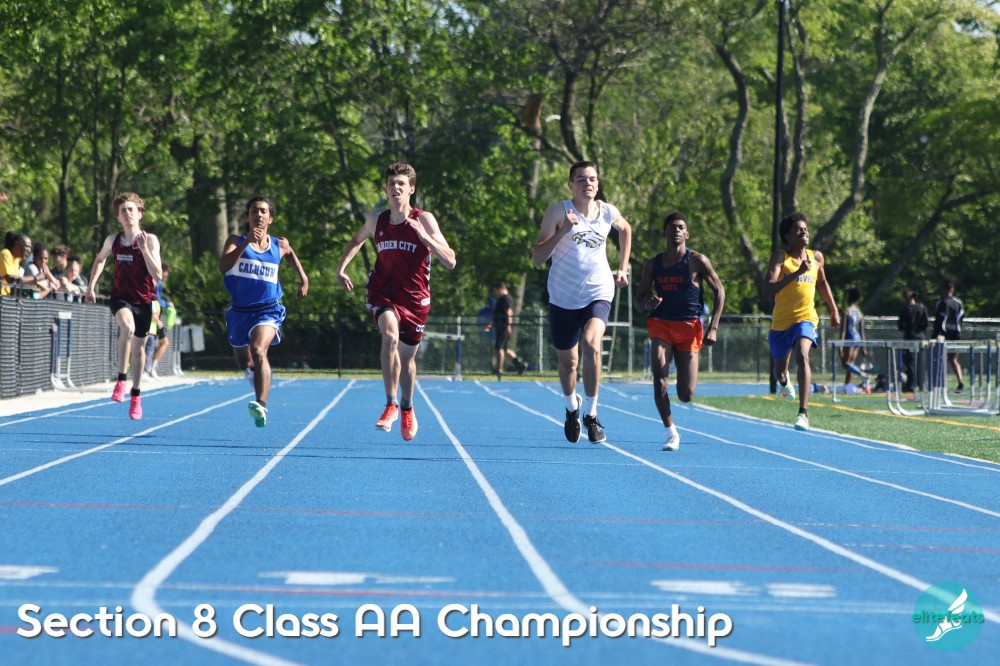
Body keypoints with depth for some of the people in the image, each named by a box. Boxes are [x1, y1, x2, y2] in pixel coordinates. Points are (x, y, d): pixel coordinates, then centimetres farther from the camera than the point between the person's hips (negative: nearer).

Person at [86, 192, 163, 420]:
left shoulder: (150, 240, -11)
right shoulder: (113, 240, -2)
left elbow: (157, 275, -19)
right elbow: (100, 259, 20)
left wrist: (144, 249, -28)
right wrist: (92, 286, 13)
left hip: (143, 300, 0)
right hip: (121, 297, 0)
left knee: (138, 347, 10)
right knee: (127, 327, -33)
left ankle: (136, 395, 30)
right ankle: (121, 380, -22)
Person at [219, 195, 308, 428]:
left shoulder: (280, 245, 3)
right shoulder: (236, 242, -3)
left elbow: (291, 254, 29)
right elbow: (223, 266, -23)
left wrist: (303, 277, 20)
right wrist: (246, 243, -31)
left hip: (268, 310, -2)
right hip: (239, 311, 2)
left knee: (258, 350, -31)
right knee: (244, 363, 19)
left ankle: (261, 406, -42)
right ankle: (256, 372, 58)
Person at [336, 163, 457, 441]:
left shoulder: (424, 220, -10)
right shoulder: (375, 220, -1)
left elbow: (450, 262, -15)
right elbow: (358, 240, 23)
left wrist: (425, 237, -26)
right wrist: (341, 267, 10)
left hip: (414, 297, 0)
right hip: (382, 292, 0)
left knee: (407, 357, 12)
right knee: (390, 336, -30)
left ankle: (407, 408, 40)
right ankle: (391, 405, -24)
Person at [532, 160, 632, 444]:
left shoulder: (608, 212, 1)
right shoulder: (558, 211, -9)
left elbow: (625, 229, 26)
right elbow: (537, 258, -13)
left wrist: (623, 268, 19)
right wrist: (562, 231, -26)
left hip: (598, 293, 0)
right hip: (563, 298, 0)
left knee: (591, 343, -27)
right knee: (567, 362, 10)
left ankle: (591, 413, -15)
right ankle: (571, 407, 42)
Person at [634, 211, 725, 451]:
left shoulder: (697, 261, -2)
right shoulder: (653, 265, 7)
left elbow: (719, 291, 1)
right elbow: (639, 299, 12)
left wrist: (713, 327, -7)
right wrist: (647, 303, -14)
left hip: (689, 327, -2)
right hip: (661, 323, 2)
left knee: (686, 396, -3)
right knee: (659, 373, -25)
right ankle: (671, 433, -18)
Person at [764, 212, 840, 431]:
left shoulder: (816, 257, 4)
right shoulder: (780, 257, -10)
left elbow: (822, 282, 25)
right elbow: (768, 289, -24)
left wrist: (834, 310, 26)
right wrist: (797, 272, -31)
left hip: (806, 318, 0)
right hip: (781, 322, 0)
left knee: (802, 355, -29)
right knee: (780, 370, 16)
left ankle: (803, 413, -34)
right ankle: (784, 381, 58)